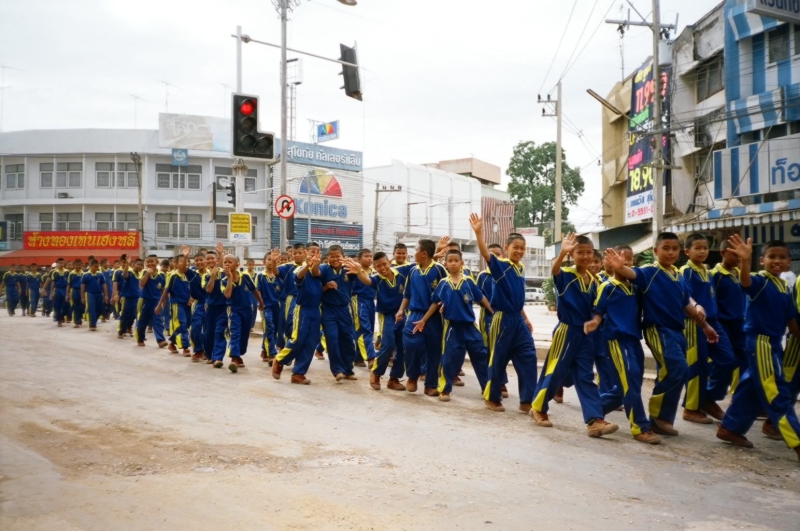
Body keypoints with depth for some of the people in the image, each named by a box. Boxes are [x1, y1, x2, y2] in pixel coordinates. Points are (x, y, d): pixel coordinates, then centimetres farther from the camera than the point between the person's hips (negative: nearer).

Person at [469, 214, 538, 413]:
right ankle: (492, 398, 19)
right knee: (498, 359, 3)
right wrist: (478, 232, -44)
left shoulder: (521, 269, 11)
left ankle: (526, 401, 9)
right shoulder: (500, 265, -8)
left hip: (518, 321, 7)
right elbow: (485, 254, -29)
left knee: (528, 357, 2)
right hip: (502, 319, -6)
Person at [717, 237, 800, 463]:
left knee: (752, 389, 15)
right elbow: (745, 282, -36)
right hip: (760, 342, -9)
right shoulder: (759, 281, -12)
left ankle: (730, 428, 27)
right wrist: (745, 260, -54)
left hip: (774, 343, 9)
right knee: (777, 393, -6)